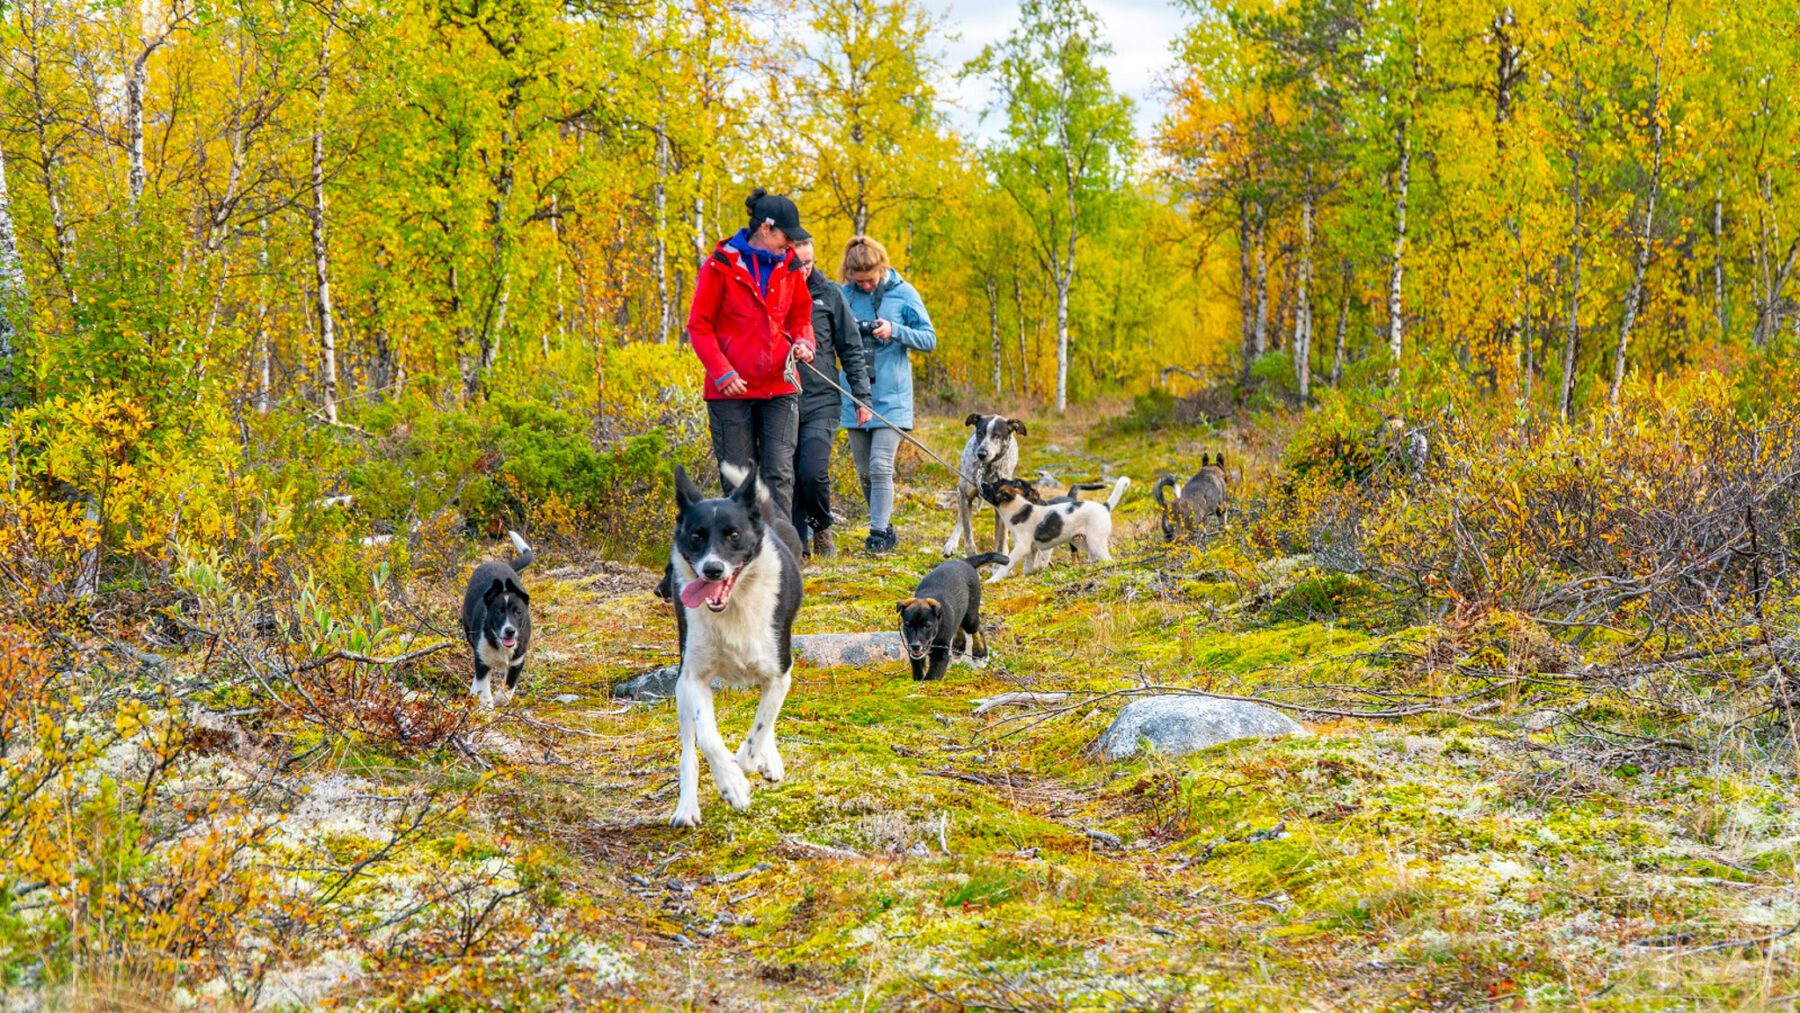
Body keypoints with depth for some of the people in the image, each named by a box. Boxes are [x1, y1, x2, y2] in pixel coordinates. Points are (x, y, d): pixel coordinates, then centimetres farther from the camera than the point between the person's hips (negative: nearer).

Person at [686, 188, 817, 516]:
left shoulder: (789, 266, 9)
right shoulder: (721, 265, -5)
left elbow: (800, 317, 22)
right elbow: (699, 326, -2)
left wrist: (803, 342, -1)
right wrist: (722, 372, -13)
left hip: (780, 387, 3)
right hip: (731, 390, -3)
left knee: (779, 472, -6)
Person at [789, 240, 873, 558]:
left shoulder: (829, 293, 3)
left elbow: (851, 348, 7)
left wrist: (862, 396, 3)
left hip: (821, 402, -1)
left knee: (813, 472, -15)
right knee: (789, 478, 2)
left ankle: (822, 526, 12)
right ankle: (798, 542, 13)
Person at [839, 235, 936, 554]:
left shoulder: (904, 294, -3)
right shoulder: (844, 295, 3)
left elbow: (929, 339, -2)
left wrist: (895, 331, -18)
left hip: (891, 398, -3)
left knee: (880, 467, -13)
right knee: (864, 471, 8)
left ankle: (879, 532, -6)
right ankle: (885, 528, 23)